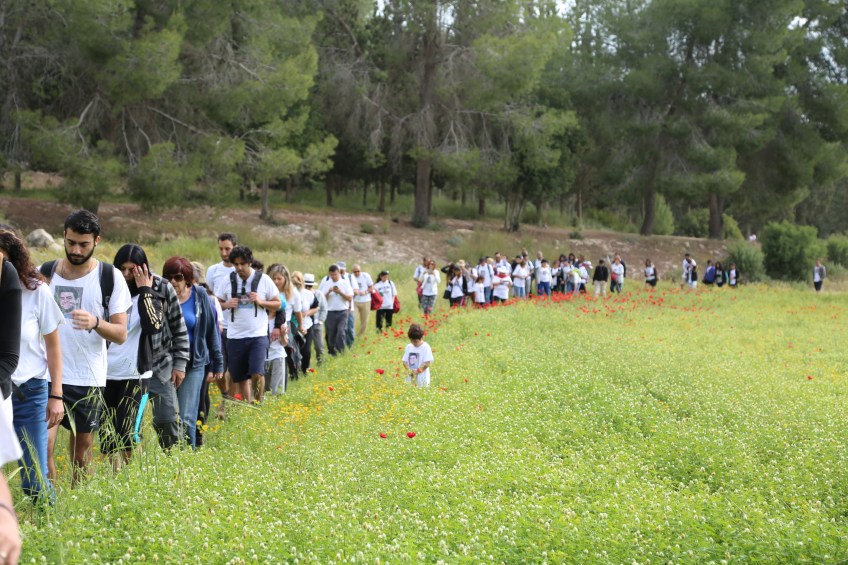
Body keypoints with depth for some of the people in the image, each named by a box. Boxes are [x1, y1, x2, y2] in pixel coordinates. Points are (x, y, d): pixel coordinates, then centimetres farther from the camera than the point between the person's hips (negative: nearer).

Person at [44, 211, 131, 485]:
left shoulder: (110, 277, -1)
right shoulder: (46, 271, 6)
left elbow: (121, 334, -5)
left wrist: (96, 323, -24)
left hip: (88, 378, -1)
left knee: (82, 450, 7)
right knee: (43, 441, -14)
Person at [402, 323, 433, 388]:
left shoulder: (425, 347, -7)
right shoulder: (408, 347, 10)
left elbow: (427, 362, -12)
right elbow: (404, 361, 10)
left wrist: (417, 371, -16)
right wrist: (409, 369, -10)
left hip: (422, 377, -5)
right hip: (410, 377, 5)